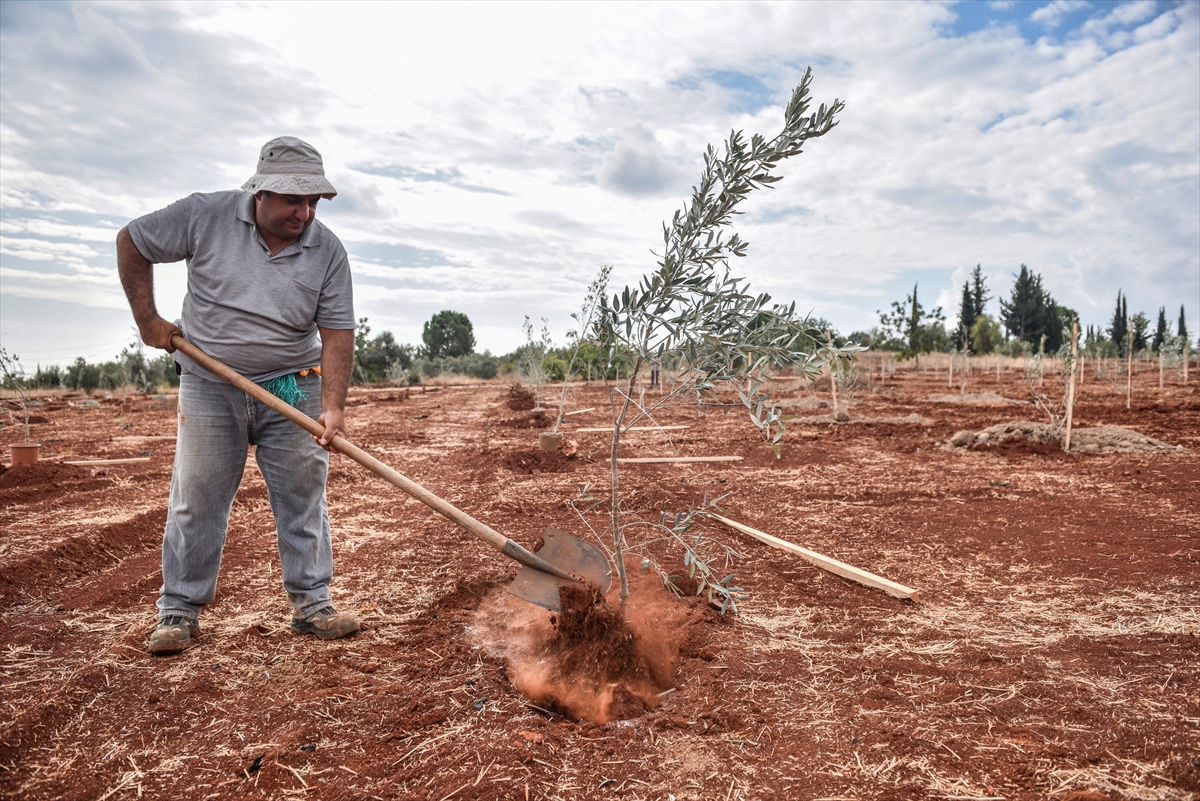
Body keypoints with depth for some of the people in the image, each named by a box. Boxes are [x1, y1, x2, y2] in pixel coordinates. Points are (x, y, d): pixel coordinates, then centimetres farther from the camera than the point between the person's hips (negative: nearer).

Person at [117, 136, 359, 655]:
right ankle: (179, 610, 18)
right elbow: (132, 243, 5)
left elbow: (337, 334, -11)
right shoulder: (206, 217, -9)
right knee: (196, 499, 4)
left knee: (303, 496, 2)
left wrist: (333, 406, -22)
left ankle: (311, 603, 13)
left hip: (293, 388, 1)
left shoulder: (328, 251, -8)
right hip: (210, 385, 0)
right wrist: (148, 320, 1)